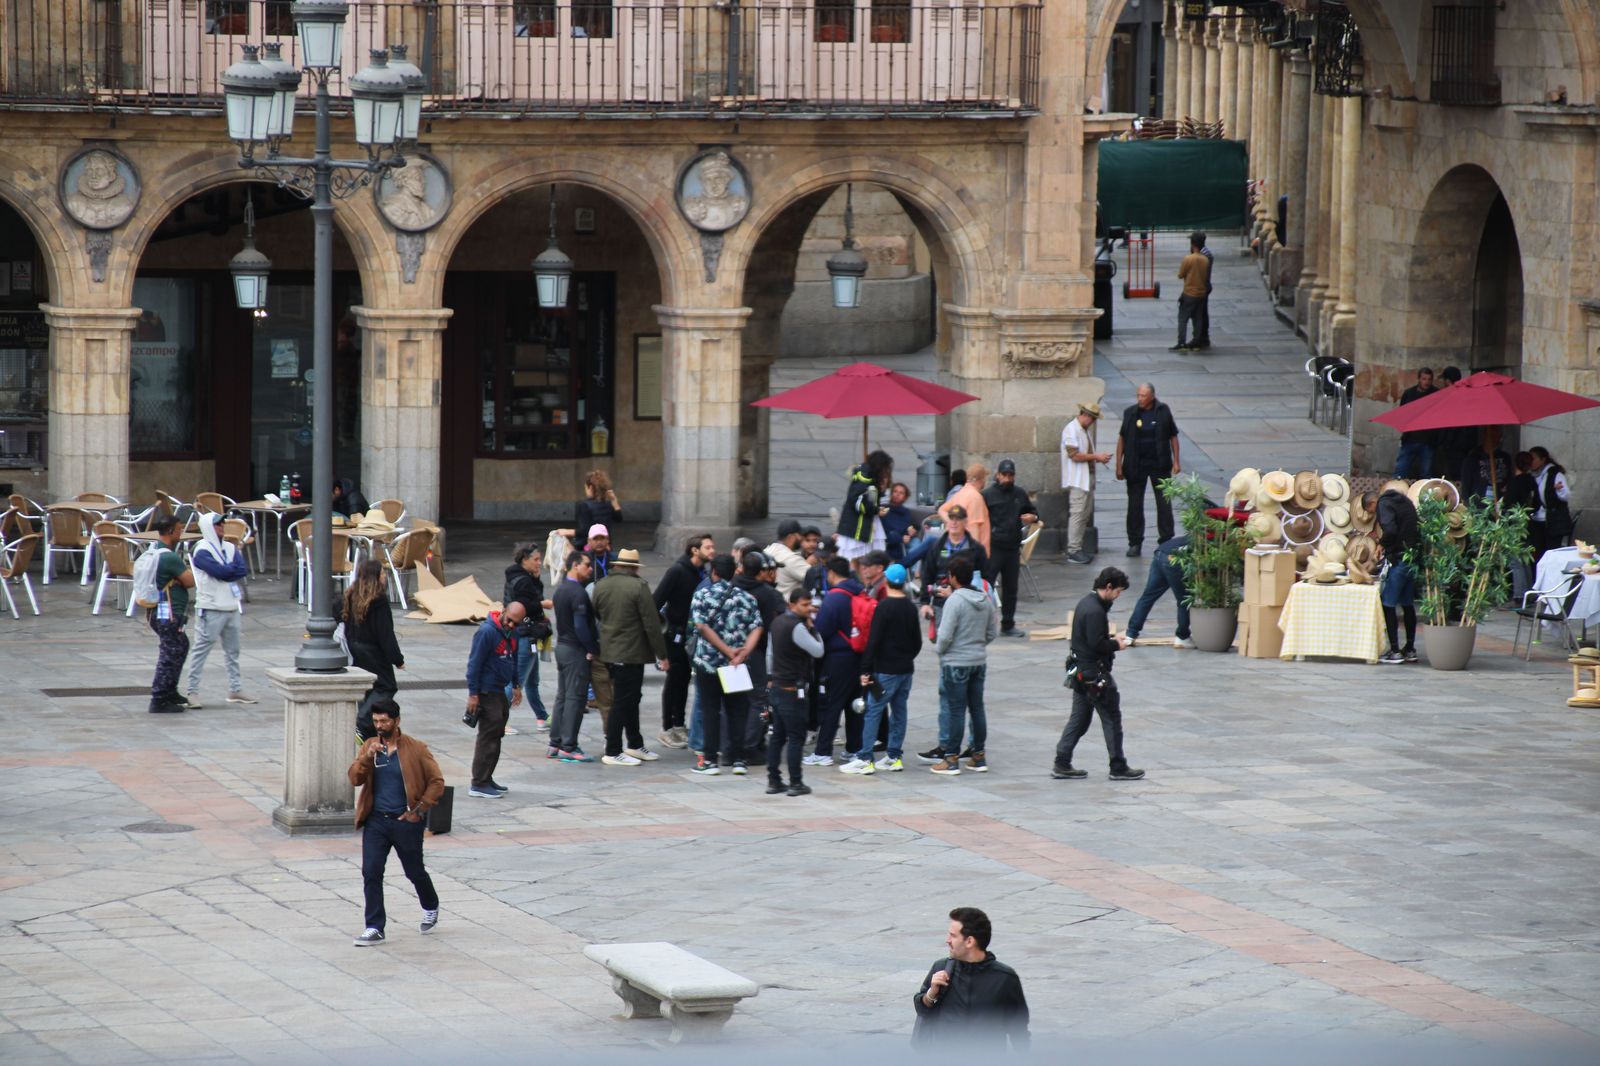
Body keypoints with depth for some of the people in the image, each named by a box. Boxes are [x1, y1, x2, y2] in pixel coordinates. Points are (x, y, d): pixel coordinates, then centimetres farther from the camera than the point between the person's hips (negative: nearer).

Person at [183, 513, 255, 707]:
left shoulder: (230, 548, 13)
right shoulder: (202, 551, -9)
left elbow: (244, 570, 0)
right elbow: (220, 571, -20)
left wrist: (227, 570, -12)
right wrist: (234, 568, -2)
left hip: (231, 606, 8)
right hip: (210, 608, -8)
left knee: (232, 649, 14)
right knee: (201, 649, -7)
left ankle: (235, 689, 22)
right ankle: (193, 692, -6)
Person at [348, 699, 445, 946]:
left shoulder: (415, 749, -6)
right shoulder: (370, 746, 5)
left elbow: (436, 782, -4)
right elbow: (354, 778, -4)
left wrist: (419, 810, -10)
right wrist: (367, 757, -20)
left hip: (405, 822, -3)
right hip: (375, 821, 3)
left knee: (414, 871, 12)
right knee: (370, 872, -8)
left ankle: (431, 908, 41)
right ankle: (375, 928, -5)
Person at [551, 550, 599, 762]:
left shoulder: (561, 589, 12)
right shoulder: (578, 593, -18)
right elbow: (580, 626, -23)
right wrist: (594, 650, -14)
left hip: (562, 647, 9)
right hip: (576, 650, -9)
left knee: (562, 696, 13)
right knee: (575, 698, -6)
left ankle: (555, 745, 16)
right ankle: (568, 747, -6)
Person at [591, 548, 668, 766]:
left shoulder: (600, 585, 6)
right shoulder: (638, 586, -14)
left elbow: (595, 616, 14)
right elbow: (651, 623, -14)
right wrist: (661, 654, -8)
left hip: (608, 651, 8)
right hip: (631, 654, -8)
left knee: (630, 699, 19)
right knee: (622, 702, -3)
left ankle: (635, 745, 27)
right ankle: (612, 752, -1)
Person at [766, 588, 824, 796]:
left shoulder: (778, 621, 10)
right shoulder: (796, 627, -19)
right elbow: (818, 651, -16)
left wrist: (808, 623, 8)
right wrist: (811, 627, -8)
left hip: (775, 686, 9)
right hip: (791, 690, -9)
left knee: (778, 736, 12)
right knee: (796, 737, -3)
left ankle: (773, 781, 13)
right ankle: (796, 783, -2)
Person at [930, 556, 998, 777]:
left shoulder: (954, 601, -18)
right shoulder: (986, 601, 3)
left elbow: (945, 635, -20)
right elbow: (993, 632, 10)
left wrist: (940, 650, -1)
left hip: (956, 662, -7)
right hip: (980, 661, 7)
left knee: (953, 709, 0)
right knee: (977, 707, 14)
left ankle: (951, 759, 4)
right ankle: (979, 756, 20)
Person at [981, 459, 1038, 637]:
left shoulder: (1020, 494, 12)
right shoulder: (988, 495, -2)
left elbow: (1033, 512, 25)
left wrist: (1033, 517, 0)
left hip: (1013, 548, 5)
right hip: (992, 548, -5)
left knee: (1011, 588, 11)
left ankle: (1008, 625, 20)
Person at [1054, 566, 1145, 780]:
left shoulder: (1085, 603, 11)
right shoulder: (1095, 611, -21)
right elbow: (1097, 644, -24)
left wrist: (1112, 639, 10)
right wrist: (1116, 645, -9)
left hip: (1080, 672, 10)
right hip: (1095, 673, -10)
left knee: (1079, 719, 13)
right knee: (1111, 719, 1)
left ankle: (1062, 764, 12)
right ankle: (1118, 768, 7)